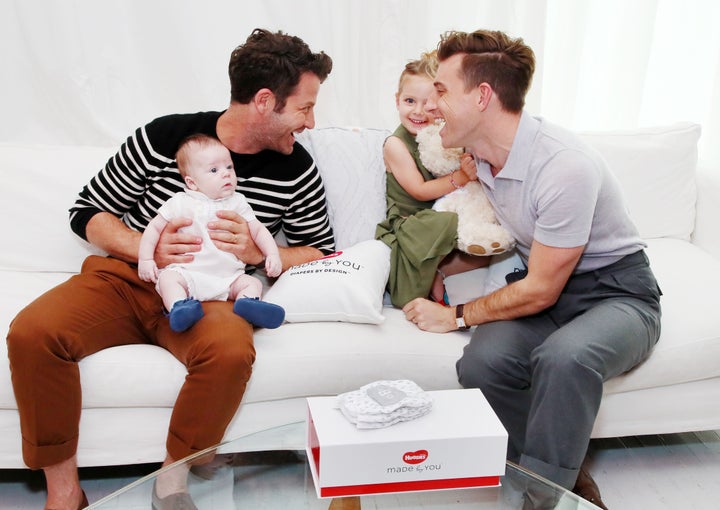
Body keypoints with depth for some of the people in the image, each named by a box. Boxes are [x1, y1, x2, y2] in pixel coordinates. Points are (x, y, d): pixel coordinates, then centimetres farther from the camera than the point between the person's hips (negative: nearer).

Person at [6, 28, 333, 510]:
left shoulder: (299, 172, -1)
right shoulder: (163, 137, -7)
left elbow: (322, 253, 9)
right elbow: (87, 211, 3)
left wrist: (260, 253, -11)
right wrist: (146, 249, -16)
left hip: (206, 294, 0)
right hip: (127, 280, 1)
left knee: (232, 351, -35)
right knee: (31, 332, -25)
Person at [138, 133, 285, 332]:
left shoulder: (237, 203, 11)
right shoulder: (181, 203, 4)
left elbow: (258, 230, 13)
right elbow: (155, 227, 9)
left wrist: (273, 254, -3)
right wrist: (145, 259, -1)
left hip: (228, 278, 3)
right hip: (189, 272, -2)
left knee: (252, 282, -17)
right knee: (168, 278, -29)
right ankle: (179, 307, -47)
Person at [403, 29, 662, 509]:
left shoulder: (565, 167, -27)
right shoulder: (478, 154, -1)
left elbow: (539, 291, -20)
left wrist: (457, 315, -9)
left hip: (616, 293, -6)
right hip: (542, 281, 7)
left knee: (563, 356, -39)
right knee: (481, 363, -24)